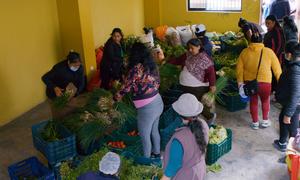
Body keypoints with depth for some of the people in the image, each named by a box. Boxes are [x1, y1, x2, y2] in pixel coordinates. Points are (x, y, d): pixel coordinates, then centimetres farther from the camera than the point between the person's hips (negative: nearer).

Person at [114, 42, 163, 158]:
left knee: (145, 136, 11)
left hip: (147, 108, -8)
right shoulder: (151, 65, 3)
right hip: (158, 102, 8)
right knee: (154, 131, 27)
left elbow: (126, 87, -12)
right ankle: (157, 153, 45)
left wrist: (116, 97, 5)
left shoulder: (136, 68, -18)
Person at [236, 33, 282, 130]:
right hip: (264, 82, -1)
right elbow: (277, 68, 0)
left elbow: (239, 68, -1)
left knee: (253, 101, 21)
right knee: (265, 100, 25)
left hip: (249, 82, 1)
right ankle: (265, 120, 32)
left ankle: (255, 122, 30)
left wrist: (240, 81, 6)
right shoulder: (269, 52, -5)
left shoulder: (244, 52, -2)